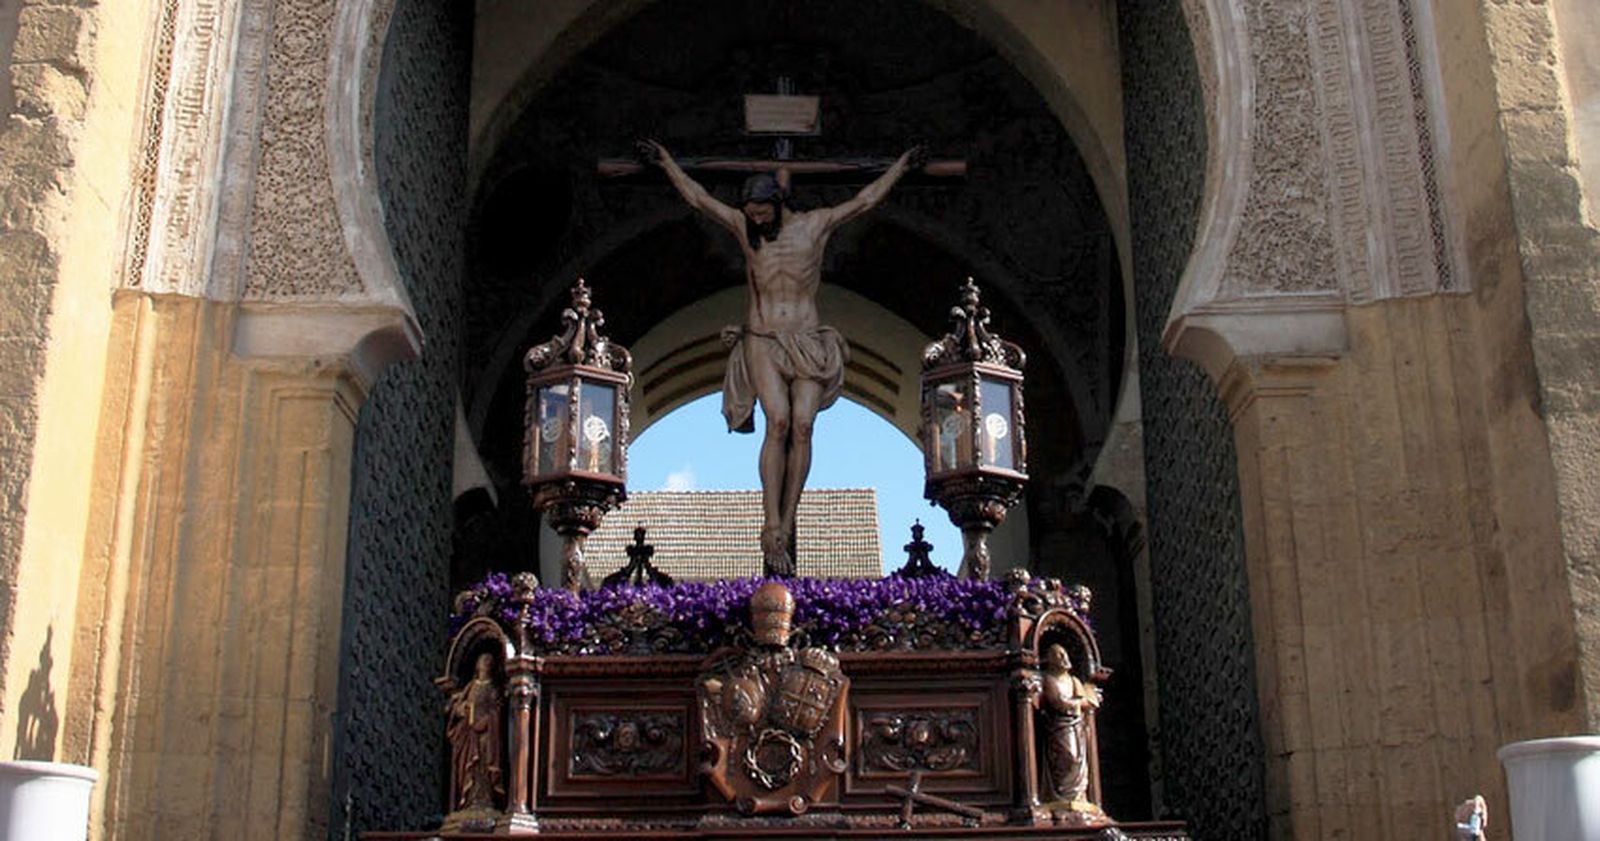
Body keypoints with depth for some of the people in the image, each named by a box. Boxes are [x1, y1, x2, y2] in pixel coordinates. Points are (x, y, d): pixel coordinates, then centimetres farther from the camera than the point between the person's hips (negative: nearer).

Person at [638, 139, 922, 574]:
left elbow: (865, 199, 11)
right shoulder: (743, 227, 4)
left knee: (802, 425, -13)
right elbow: (697, 197, 10)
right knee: (778, 423, -19)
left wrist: (902, 164, 17)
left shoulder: (815, 224, 3)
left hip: (808, 341, 1)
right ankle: (772, 529, -23)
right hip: (763, 342, -1)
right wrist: (666, 160, 14)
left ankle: (786, 525, -9)